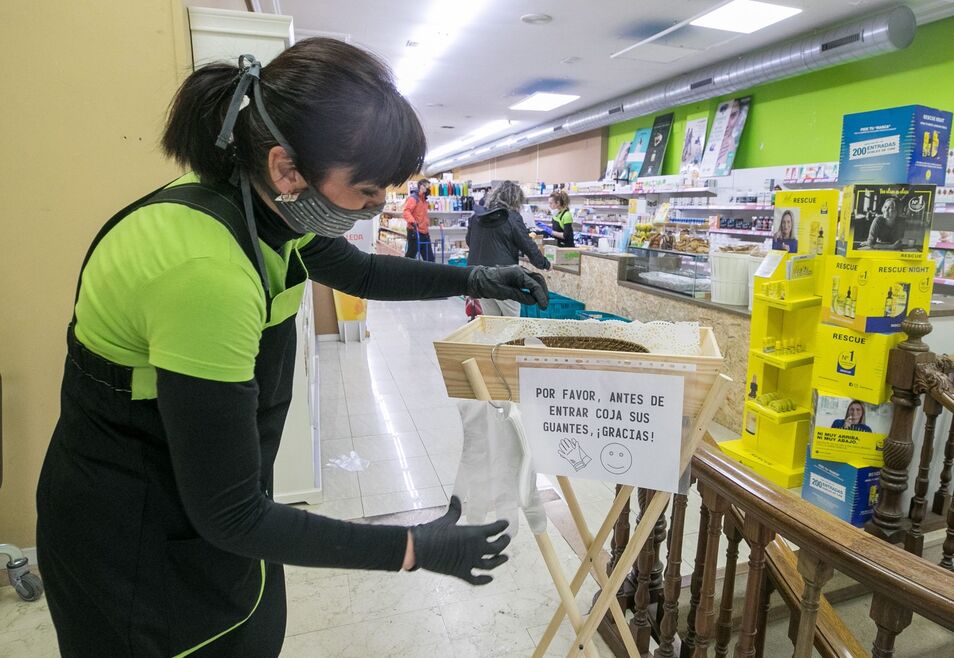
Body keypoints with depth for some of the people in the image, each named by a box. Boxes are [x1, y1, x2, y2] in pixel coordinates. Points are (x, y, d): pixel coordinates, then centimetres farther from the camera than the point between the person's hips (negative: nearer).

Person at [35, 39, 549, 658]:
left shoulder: (265, 206, -10)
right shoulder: (206, 269, -36)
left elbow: (362, 271, 11)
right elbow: (229, 514, -28)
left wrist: (473, 279, 3)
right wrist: (414, 549, -23)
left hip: (203, 496, 7)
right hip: (137, 542, -7)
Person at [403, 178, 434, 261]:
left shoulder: (424, 200, 19)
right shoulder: (413, 198, -9)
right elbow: (406, 212, -23)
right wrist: (412, 221, -38)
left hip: (424, 233, 9)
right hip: (415, 232, -9)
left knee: (430, 258, 7)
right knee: (410, 256, -3)